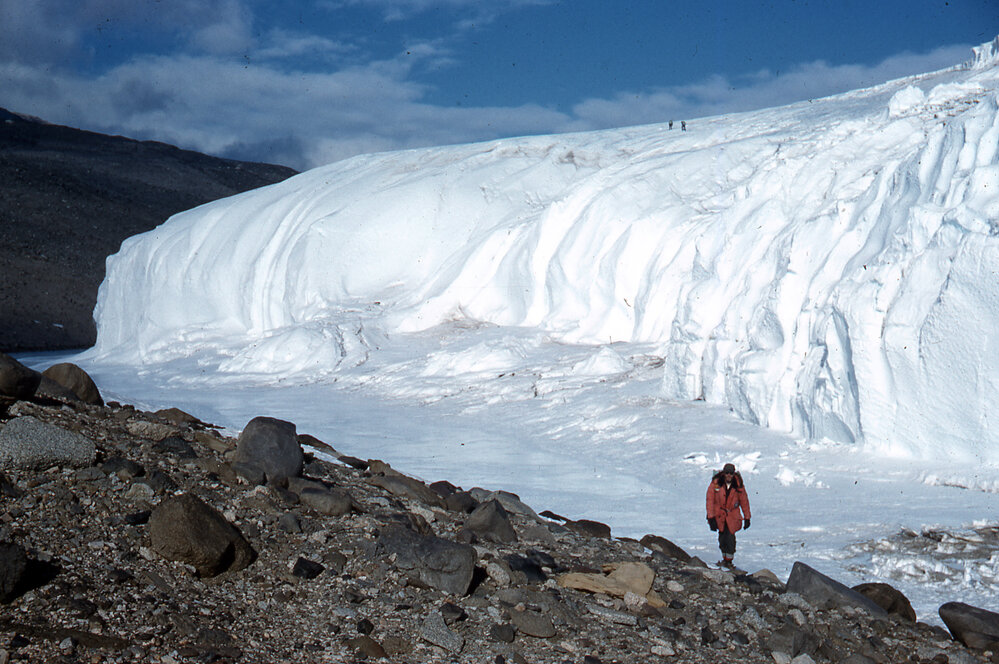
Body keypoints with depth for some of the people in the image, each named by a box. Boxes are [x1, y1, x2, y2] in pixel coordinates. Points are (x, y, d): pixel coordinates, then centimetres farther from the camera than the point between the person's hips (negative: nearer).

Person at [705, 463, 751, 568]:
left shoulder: (738, 485, -9)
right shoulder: (715, 483, -13)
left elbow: (744, 501, 2)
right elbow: (710, 500, -9)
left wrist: (747, 518, 5)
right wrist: (711, 518, -14)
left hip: (732, 515, 0)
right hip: (719, 515, 0)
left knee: (730, 537, -9)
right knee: (722, 538, 1)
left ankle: (729, 560, 6)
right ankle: (724, 557, 20)